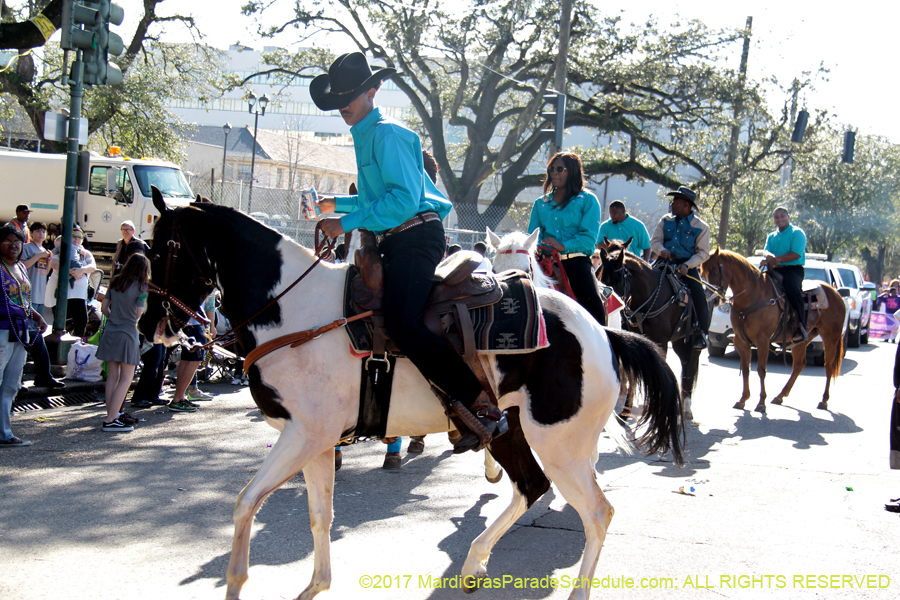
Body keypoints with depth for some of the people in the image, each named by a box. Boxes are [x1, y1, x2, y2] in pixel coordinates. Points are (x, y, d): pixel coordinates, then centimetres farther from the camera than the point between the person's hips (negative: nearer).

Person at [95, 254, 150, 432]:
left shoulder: (115, 282, 9)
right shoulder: (140, 287, -7)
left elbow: (104, 307, 12)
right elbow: (139, 314, -7)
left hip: (110, 332, 6)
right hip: (127, 335, -6)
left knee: (112, 376, 12)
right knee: (126, 378, -2)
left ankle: (112, 415, 18)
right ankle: (111, 420, -8)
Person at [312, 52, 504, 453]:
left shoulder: (388, 136, -9)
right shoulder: (365, 137, 23)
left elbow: (403, 199, -19)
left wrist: (348, 223, -18)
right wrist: (336, 204, 24)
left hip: (416, 237, -11)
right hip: (395, 242, 11)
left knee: (402, 326, -27)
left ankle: (482, 405, -27)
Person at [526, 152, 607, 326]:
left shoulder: (587, 200, 6)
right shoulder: (540, 203, 19)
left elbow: (589, 236, -5)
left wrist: (564, 246, -19)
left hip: (577, 262, -4)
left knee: (594, 308, -23)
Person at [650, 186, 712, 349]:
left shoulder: (701, 227, 1)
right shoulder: (666, 221, 12)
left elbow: (703, 253, -2)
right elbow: (654, 241, 8)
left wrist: (687, 265, -18)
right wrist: (662, 250, -16)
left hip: (687, 266, -3)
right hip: (665, 263, 3)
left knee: (698, 293, -24)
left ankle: (701, 333, -11)